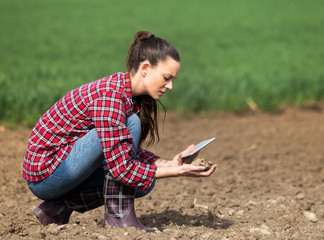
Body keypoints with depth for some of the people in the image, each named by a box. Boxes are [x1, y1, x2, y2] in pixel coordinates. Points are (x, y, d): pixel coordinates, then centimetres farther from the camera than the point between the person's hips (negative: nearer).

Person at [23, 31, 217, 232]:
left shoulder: (131, 96, 6)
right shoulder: (110, 95, -24)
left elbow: (132, 152, 12)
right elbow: (120, 167, -27)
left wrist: (169, 163, -3)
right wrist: (175, 172, -22)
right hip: (45, 173, -10)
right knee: (130, 125, -18)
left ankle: (59, 207, 9)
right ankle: (118, 214, -11)